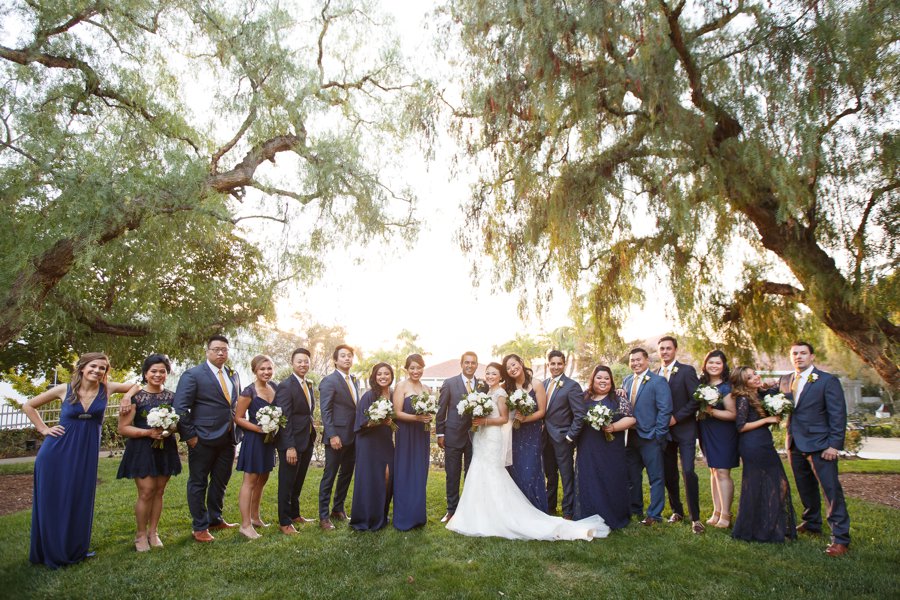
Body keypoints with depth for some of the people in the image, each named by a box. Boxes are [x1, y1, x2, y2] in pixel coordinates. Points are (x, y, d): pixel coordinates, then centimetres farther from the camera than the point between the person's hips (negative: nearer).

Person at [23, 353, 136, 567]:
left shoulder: (107, 389, -1)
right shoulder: (65, 389, -4)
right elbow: (28, 406, 7)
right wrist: (43, 429, 0)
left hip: (86, 452, 2)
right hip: (57, 452, -1)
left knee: (80, 501, 9)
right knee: (53, 500, 7)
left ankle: (75, 549, 25)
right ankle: (50, 551, 24)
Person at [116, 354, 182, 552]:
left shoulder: (171, 397, 5)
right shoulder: (135, 396, -7)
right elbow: (123, 428, -8)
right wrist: (148, 432, -20)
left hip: (165, 449, 4)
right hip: (142, 449, -4)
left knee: (159, 492, 9)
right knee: (146, 493, -5)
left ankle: (153, 532, 23)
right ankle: (141, 534, 13)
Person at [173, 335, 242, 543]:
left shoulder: (233, 375, 11)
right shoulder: (193, 375, -8)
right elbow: (181, 407, -12)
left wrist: (237, 432, 10)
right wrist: (190, 435, -14)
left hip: (228, 438, 6)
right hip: (203, 439, -6)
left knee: (220, 482, 17)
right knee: (198, 483, 7)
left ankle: (215, 519, 33)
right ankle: (199, 527, 18)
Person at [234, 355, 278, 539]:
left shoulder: (274, 387, 2)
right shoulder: (248, 392, -16)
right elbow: (238, 418, -12)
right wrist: (259, 428, -21)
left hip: (269, 439, 7)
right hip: (254, 439, -7)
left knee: (262, 479, 18)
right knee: (250, 481, -2)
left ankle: (255, 517, 33)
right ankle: (245, 524, 4)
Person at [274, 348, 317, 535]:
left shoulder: (309, 385, 10)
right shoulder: (285, 386, -15)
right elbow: (284, 419, -19)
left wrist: (313, 436, 8)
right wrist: (290, 447, -21)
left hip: (307, 442, 8)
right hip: (291, 443, -7)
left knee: (298, 482, 20)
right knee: (287, 483, 6)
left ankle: (294, 514, 34)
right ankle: (284, 522, 18)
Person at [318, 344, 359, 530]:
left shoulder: (354, 381, 13)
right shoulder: (329, 381, -10)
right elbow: (325, 411, -14)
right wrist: (332, 435, -19)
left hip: (353, 437, 7)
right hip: (337, 437, -7)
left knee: (346, 474, 15)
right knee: (329, 476, 1)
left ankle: (338, 509, 29)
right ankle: (324, 516, 11)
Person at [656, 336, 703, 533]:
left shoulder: (687, 371, -6)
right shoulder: (655, 375, 8)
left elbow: (696, 399, -12)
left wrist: (676, 417, -15)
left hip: (684, 429, -5)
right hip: (664, 431, 5)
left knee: (688, 472, -11)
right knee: (668, 474, 9)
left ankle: (695, 518, -2)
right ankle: (677, 511, 24)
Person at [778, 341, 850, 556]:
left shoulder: (827, 381, -6)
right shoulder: (785, 381, 11)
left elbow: (838, 414, -9)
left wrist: (834, 444, -14)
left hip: (819, 445, -6)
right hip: (795, 445, 6)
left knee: (832, 489, -4)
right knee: (805, 488, 17)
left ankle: (840, 538, 2)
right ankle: (811, 523, 33)